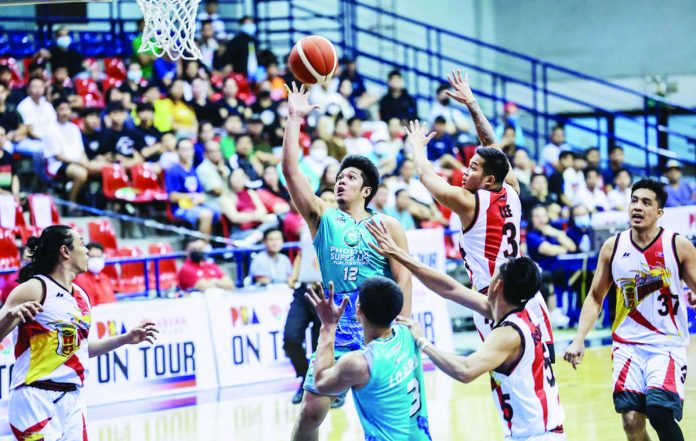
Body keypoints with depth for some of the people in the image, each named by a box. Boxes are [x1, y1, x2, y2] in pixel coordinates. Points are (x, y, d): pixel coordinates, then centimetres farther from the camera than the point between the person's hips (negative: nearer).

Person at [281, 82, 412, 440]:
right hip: (337, 327, 1)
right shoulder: (323, 218, 6)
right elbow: (290, 170, -3)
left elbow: (403, 279, -2)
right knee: (311, 410, -3)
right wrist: (294, 119, -7)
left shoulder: (387, 226, 3)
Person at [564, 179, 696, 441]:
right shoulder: (613, 247, 2)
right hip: (627, 344, 3)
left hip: (668, 343, -3)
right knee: (631, 420, -7)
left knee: (660, 411, -22)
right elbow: (595, 297, 10)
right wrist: (579, 340, -1)